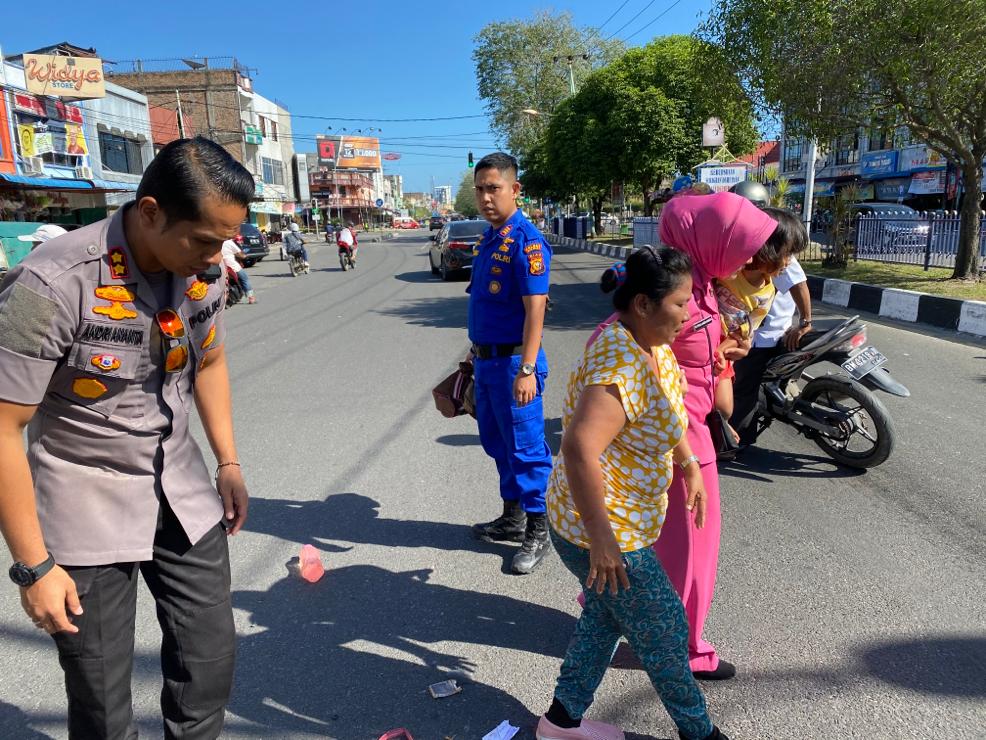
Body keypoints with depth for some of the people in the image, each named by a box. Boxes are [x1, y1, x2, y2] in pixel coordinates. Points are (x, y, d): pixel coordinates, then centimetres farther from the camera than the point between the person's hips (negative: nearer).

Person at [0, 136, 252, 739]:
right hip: (88, 504, -5)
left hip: (183, 491, 5)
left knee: (212, 656, 13)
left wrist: (228, 462, 8)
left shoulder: (203, 273, -6)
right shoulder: (53, 284, -24)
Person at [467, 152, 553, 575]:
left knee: (525, 447, 2)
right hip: (486, 361, 9)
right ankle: (512, 517, 35)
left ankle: (537, 532, 18)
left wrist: (527, 370, -26)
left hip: (513, 362, -9)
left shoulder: (525, 240, -16)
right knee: (496, 443, 19)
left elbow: (534, 309, -21)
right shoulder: (487, 239, 11)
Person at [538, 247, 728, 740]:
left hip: (616, 519, 10)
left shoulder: (652, 345, 3)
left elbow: (668, 410, 21)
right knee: (664, 630, 10)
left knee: (606, 616, 23)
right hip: (602, 531, -10)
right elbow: (579, 449, -37)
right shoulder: (622, 363, -30)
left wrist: (689, 464, 21)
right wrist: (600, 537, -31)